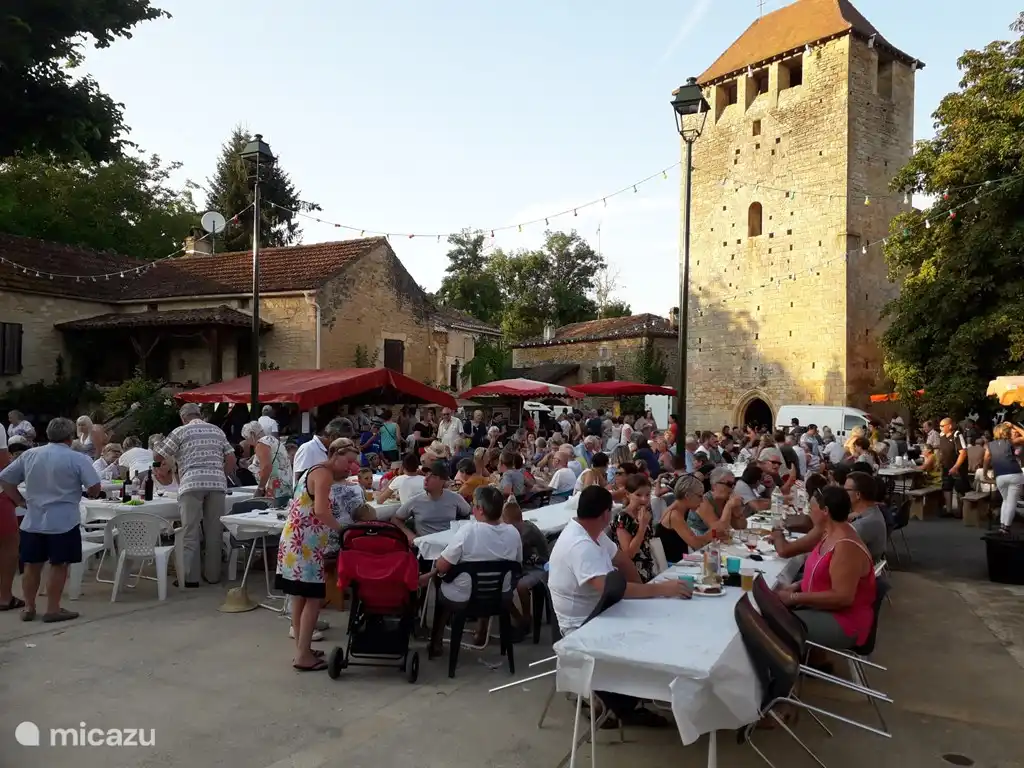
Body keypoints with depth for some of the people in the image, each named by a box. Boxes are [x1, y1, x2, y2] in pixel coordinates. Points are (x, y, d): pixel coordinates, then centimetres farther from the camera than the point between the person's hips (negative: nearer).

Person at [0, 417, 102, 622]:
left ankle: (28, 608, 23)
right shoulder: (77, 459, -10)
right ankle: (53, 610, 7)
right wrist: (91, 495, 6)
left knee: (32, 565, 14)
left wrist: (21, 501, 12)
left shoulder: (29, 455, 6)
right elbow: (95, 487, -16)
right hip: (63, 521, -5)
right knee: (59, 565, 3)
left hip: (32, 520, 5)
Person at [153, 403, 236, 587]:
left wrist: (163, 468, 29)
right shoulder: (217, 431, 19)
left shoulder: (181, 431, 8)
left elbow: (157, 456, 9)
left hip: (192, 484, -3)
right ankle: (213, 575, 14)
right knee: (214, 531, 8)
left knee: (190, 532, 1)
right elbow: (231, 460, 14)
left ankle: (190, 577, 1)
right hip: (217, 484, 3)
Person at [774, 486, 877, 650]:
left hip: (842, 622, -9)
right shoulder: (830, 534, 5)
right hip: (821, 606, 9)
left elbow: (842, 597, -29)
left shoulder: (846, 547, -25)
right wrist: (796, 586, 1)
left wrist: (794, 598, -25)